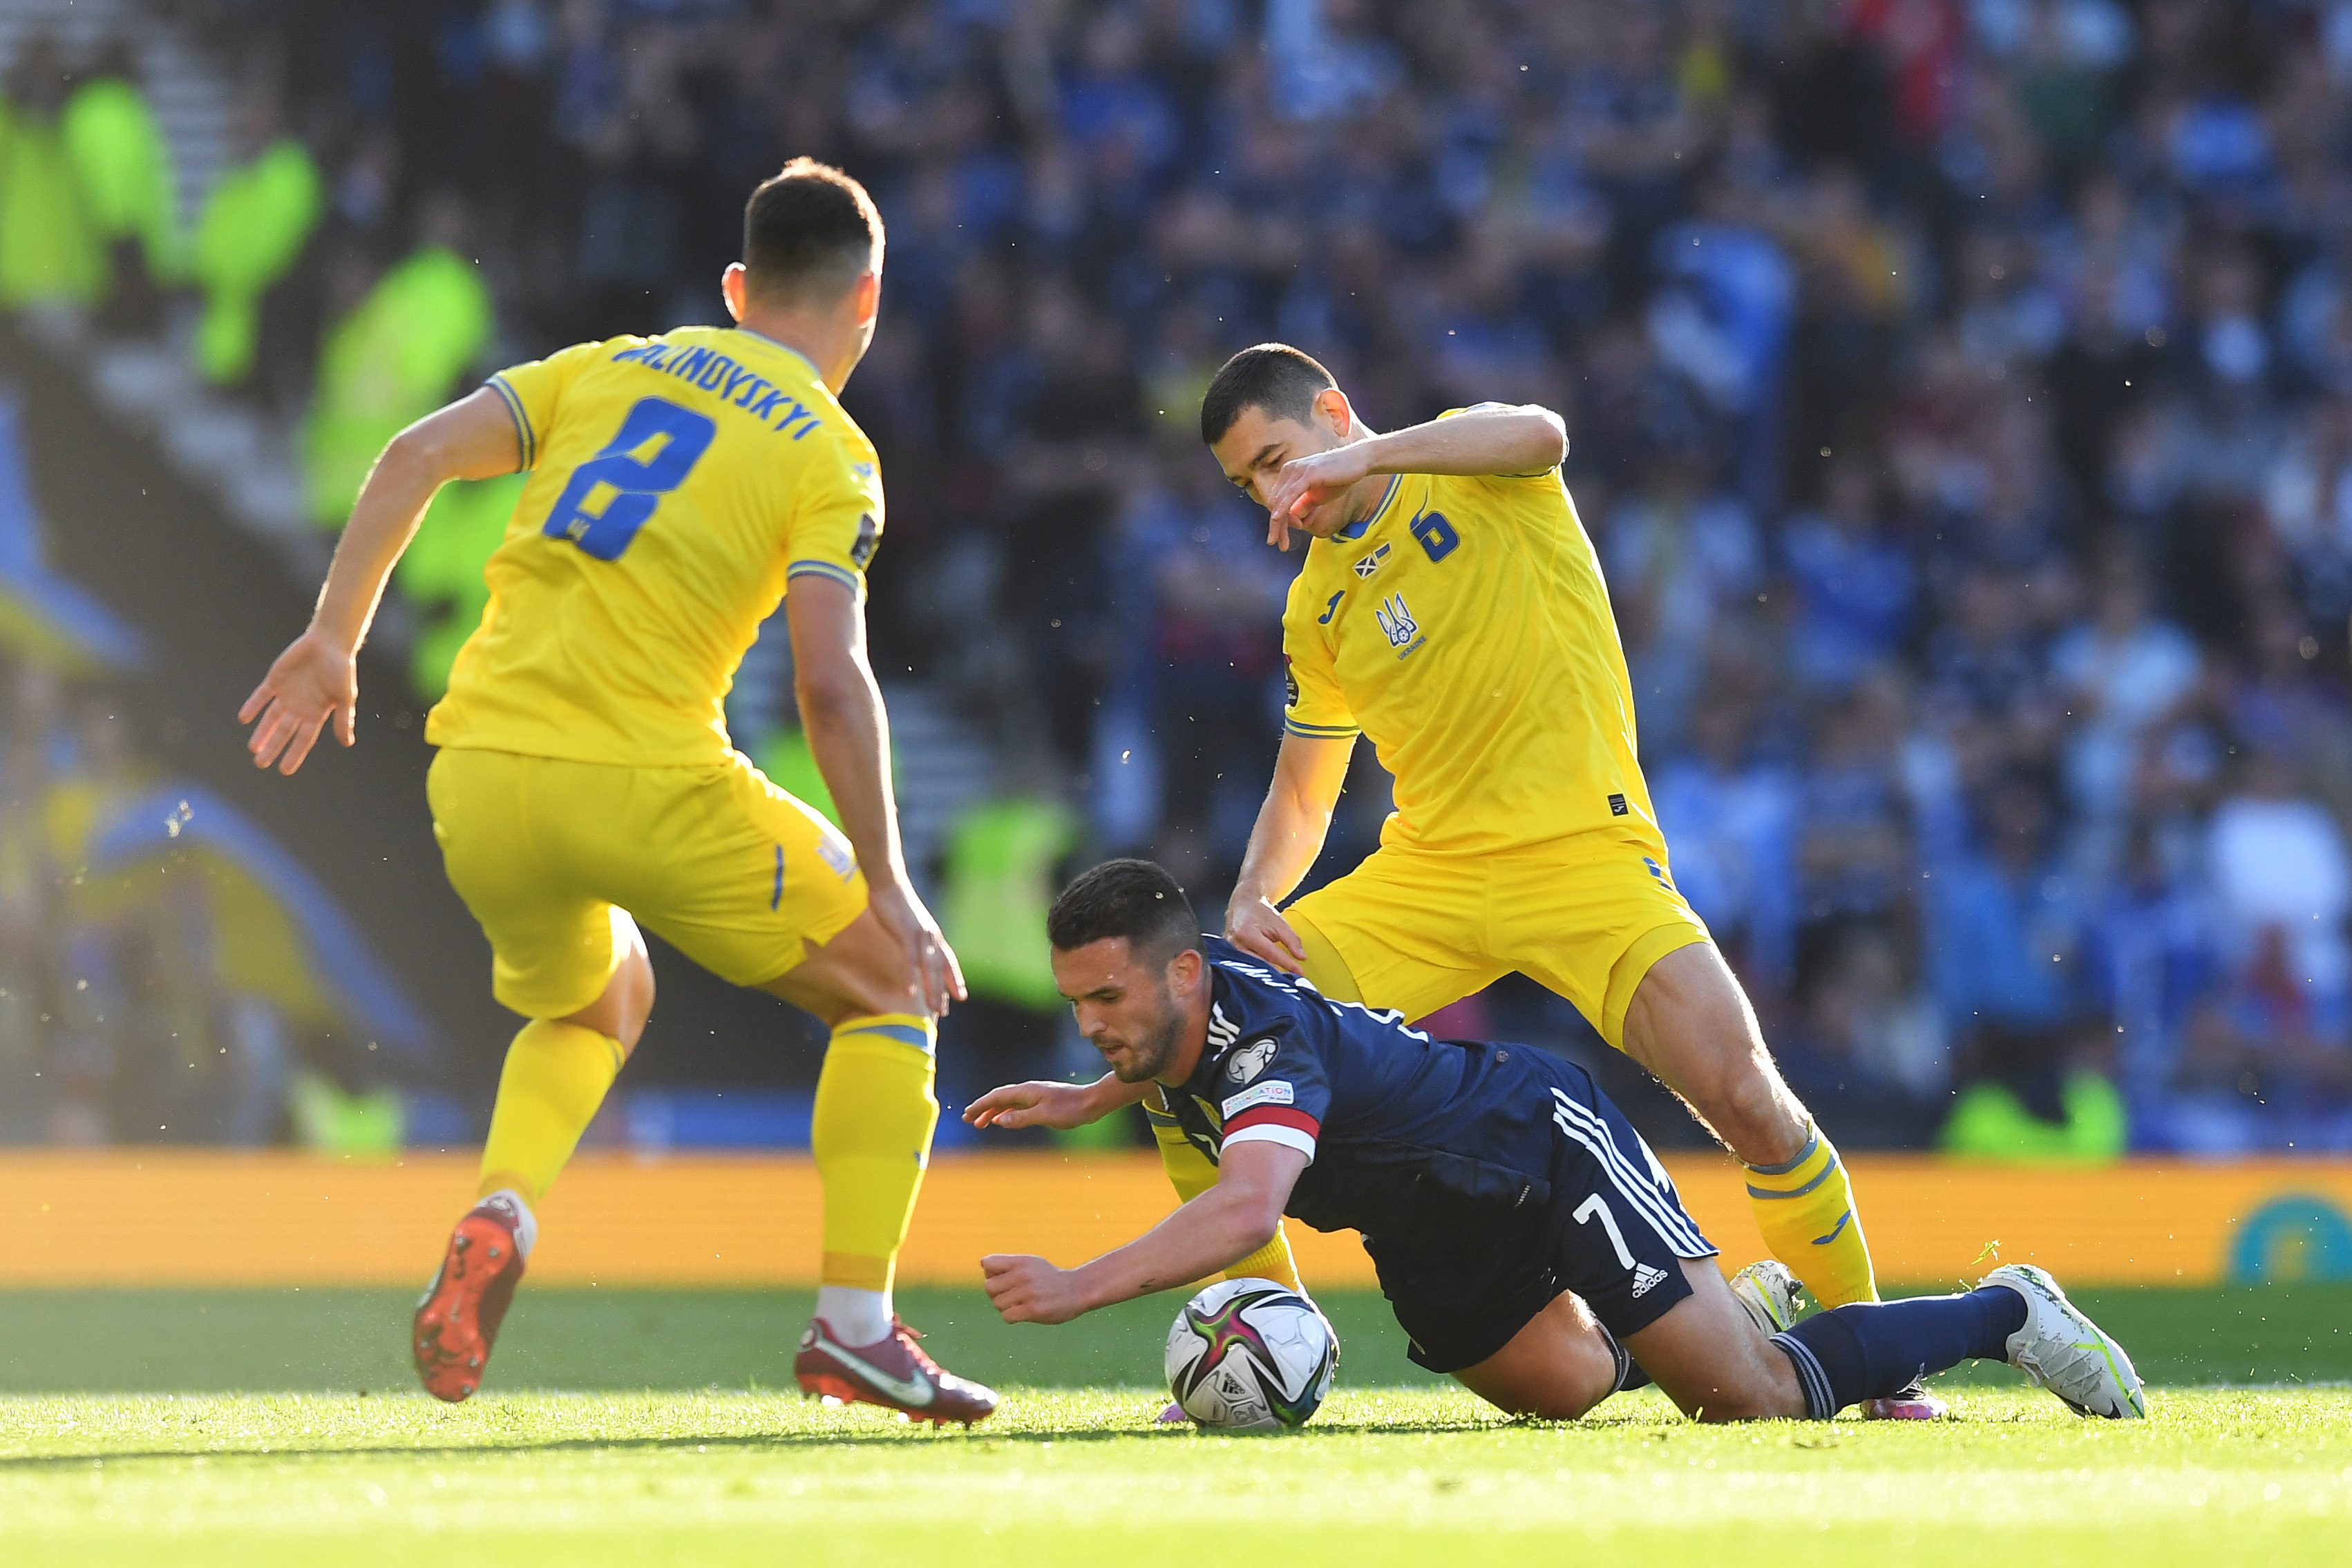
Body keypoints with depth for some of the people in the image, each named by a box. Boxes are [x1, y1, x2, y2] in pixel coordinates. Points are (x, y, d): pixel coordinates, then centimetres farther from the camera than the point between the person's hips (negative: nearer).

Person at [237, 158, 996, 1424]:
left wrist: (333, 639, 10)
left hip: (477, 778, 5)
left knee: (595, 999, 33)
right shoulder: (829, 453, 3)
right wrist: (889, 892, -5)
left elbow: (417, 455, 5)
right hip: (648, 788, -5)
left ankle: (501, 1216, 4)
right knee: (888, 990, 15)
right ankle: (854, 1323, 3)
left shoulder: (611, 370, 18)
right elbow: (831, 683, -9)